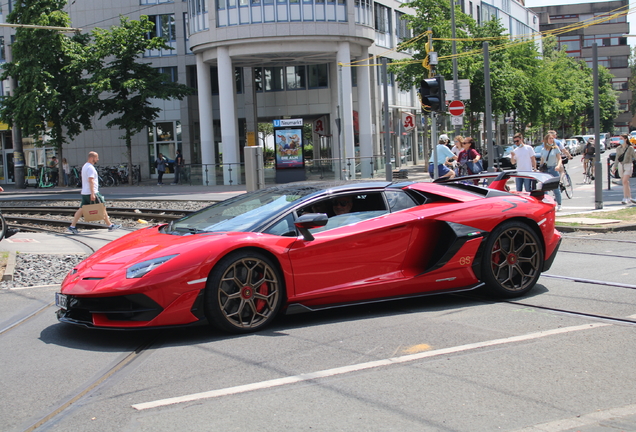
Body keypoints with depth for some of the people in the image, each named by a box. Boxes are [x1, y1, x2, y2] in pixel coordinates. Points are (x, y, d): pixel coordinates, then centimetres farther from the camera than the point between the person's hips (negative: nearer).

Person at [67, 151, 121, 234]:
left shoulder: (85, 166, 18)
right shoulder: (90, 168, -15)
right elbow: (91, 181, -23)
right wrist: (92, 194, -27)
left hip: (84, 192, 10)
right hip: (91, 193, -10)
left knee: (81, 209, 8)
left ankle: (72, 226, 4)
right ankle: (110, 226, 5)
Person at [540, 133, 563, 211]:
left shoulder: (556, 148, 1)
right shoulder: (543, 150, 10)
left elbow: (559, 159, -4)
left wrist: (558, 166, -22)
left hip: (553, 169, -3)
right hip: (545, 170, 3)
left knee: (556, 188, -5)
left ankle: (559, 205, 5)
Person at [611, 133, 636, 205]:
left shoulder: (630, 148, -3)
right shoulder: (618, 148, 10)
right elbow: (617, 159, 15)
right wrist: (614, 167, 8)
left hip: (628, 165, -5)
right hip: (620, 166, 5)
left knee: (625, 181, -18)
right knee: (625, 183, 7)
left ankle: (625, 198, -18)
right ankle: (630, 198, 15)